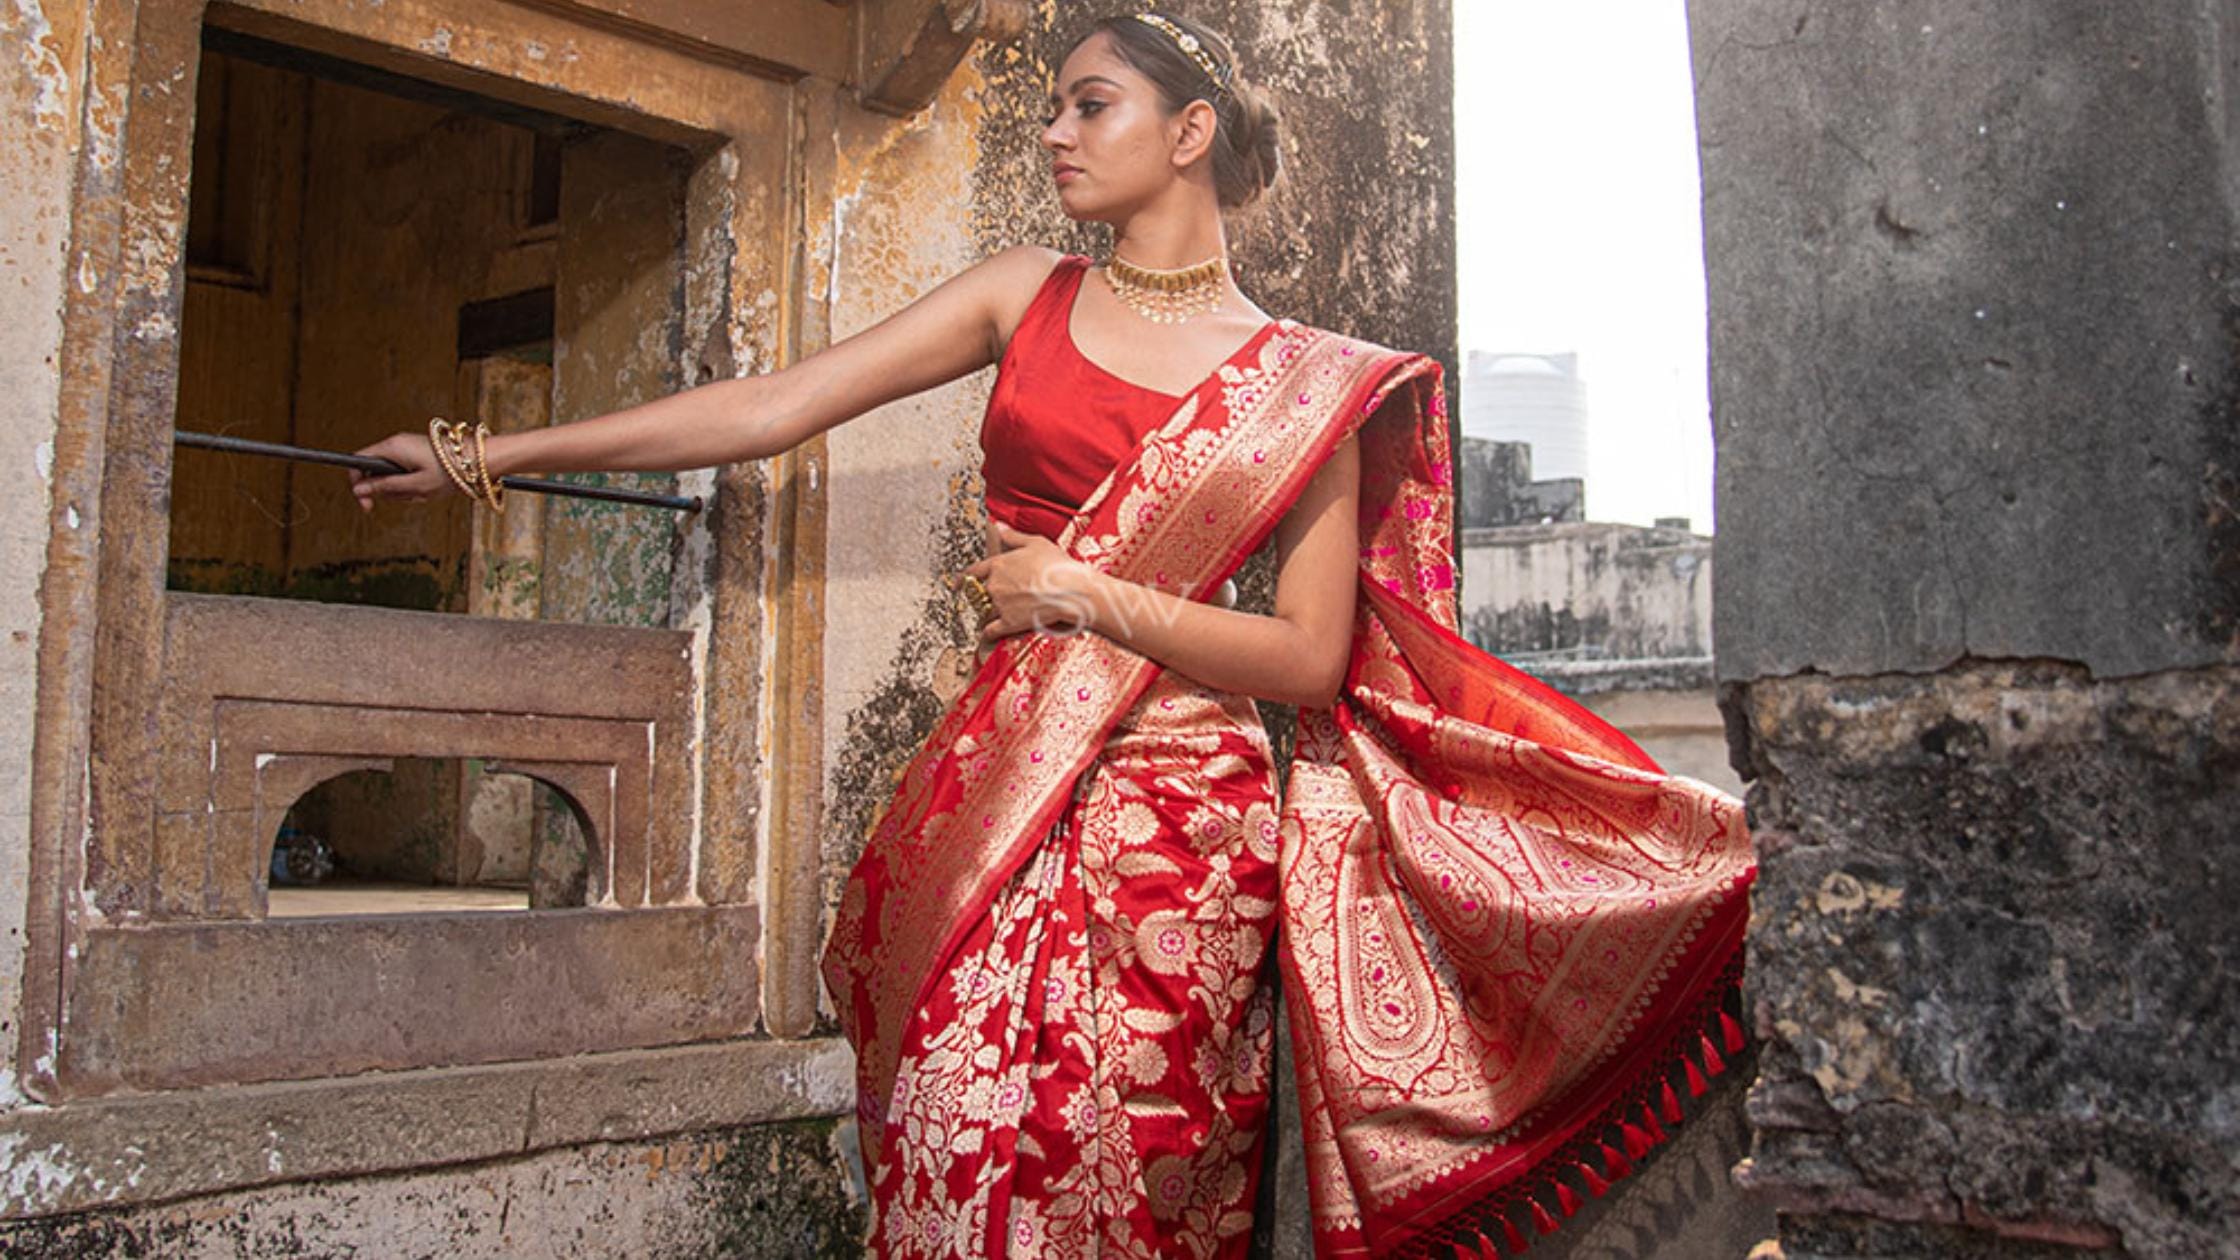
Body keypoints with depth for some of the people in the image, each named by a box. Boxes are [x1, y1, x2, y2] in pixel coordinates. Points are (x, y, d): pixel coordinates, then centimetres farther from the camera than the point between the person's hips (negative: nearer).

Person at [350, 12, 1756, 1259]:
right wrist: (490, 456, 6)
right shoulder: (1028, 295, 11)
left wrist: (1085, 593, -9)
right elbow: (771, 408, 8)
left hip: (1172, 820, -2)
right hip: (994, 796, 3)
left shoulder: (1301, 382, 3)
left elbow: (1311, 658, -1)